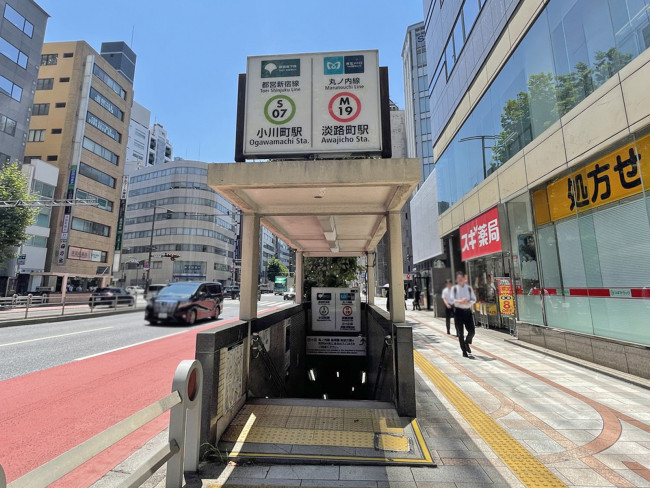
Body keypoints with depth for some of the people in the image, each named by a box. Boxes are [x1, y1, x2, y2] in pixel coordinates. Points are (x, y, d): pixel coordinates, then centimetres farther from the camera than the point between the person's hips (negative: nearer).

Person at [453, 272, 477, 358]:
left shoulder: (469, 288, 7)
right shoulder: (455, 288, 1)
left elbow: (474, 299, 4)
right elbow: (452, 300, -7)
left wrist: (469, 302, -16)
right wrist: (460, 301, -24)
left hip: (468, 311, 2)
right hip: (458, 311, -2)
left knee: (472, 331, -1)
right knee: (460, 333, 2)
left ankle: (467, 343, 32)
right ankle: (464, 351, 15)